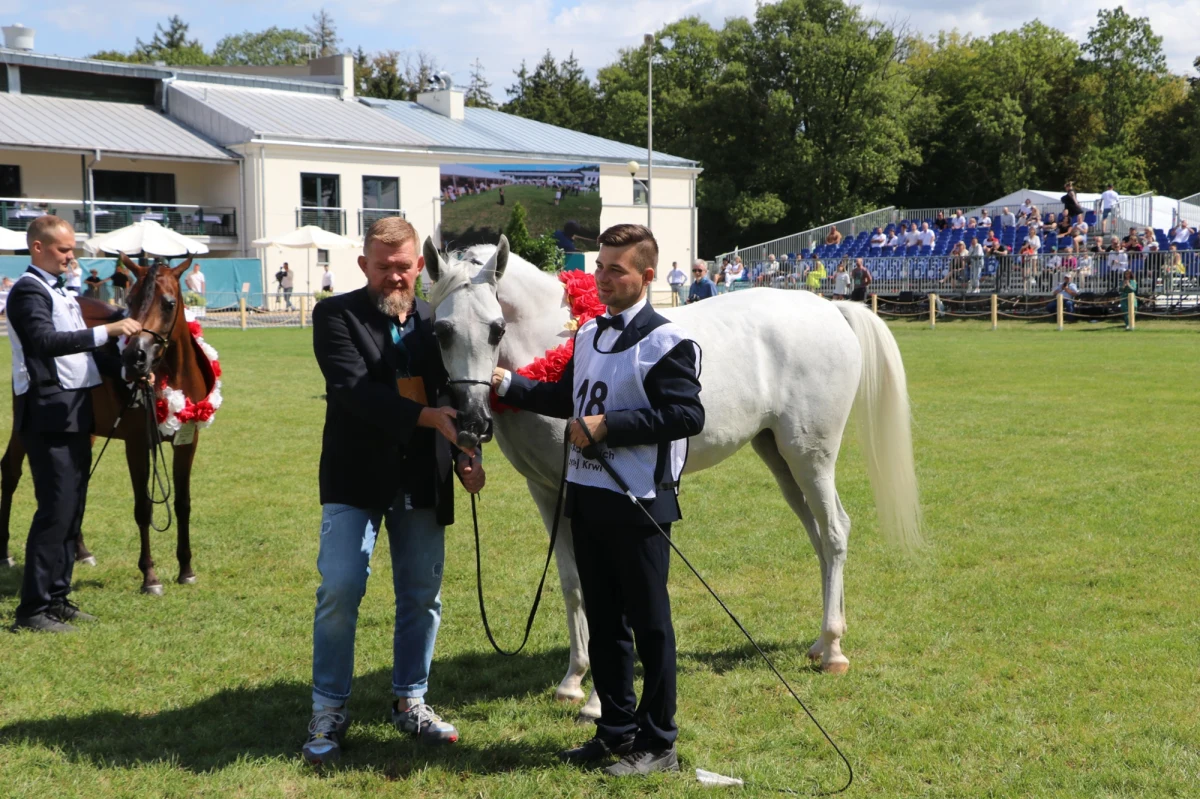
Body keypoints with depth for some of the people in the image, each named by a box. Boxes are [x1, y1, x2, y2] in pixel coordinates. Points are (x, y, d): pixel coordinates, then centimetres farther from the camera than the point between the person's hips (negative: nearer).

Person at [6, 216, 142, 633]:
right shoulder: (28, 291, -11)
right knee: (55, 510, -10)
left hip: (76, 410, 9)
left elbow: (83, 349, 23)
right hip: (49, 414, -9)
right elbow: (46, 341, -28)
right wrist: (107, 330, -32)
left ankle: (57, 596, 20)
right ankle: (32, 609, -6)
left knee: (72, 509, 12)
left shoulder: (63, 291, 18)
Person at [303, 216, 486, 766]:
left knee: (422, 596, 10)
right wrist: (427, 416, -27)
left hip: (422, 482, 4)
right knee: (340, 590, -8)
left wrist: (465, 455, -4)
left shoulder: (436, 322, 9)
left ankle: (410, 702, 25)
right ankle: (328, 713, 6)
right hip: (356, 477, -4)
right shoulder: (335, 316, -4)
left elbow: (452, 396, 13)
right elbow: (354, 389, -18)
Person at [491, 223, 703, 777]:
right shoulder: (589, 335, 12)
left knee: (649, 623, 2)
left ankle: (658, 744, 12)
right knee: (603, 622, 15)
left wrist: (609, 426, -22)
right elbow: (567, 399, 23)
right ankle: (617, 730, 27)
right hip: (586, 496, 8)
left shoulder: (667, 342, -12)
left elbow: (687, 415, -20)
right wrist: (507, 383, 11)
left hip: (639, 502, -8)